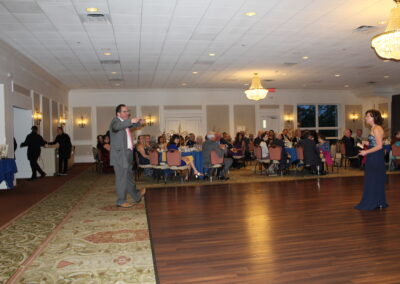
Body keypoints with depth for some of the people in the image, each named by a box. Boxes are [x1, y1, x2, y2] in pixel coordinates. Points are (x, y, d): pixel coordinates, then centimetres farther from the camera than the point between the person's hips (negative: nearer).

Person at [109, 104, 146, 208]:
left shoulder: (125, 122, 15)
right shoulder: (115, 121, -12)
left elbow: (132, 125, 33)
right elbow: (116, 127, -35)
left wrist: (139, 122, 11)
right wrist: (131, 121, -47)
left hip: (126, 154, 9)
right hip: (119, 155, -9)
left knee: (129, 177, 21)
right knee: (121, 178, -2)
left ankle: (136, 195, 34)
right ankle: (121, 201, 9)